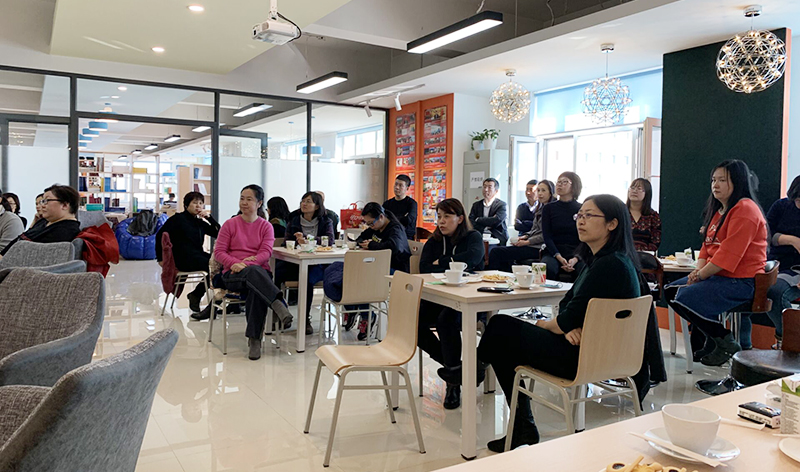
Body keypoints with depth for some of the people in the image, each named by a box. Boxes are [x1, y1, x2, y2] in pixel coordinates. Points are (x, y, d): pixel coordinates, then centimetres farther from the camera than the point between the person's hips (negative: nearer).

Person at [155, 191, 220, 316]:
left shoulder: (200, 222, 21)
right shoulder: (178, 219, 5)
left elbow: (219, 233, 12)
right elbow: (160, 235, 2)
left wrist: (209, 217, 1)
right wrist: (160, 258, -1)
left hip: (198, 256, 7)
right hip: (183, 258, -7)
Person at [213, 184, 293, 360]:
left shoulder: (266, 226, 12)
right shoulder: (230, 224, 12)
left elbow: (266, 252, -1)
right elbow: (218, 251, 5)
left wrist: (247, 262, -19)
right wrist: (235, 263, -15)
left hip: (260, 272, 1)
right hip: (233, 275, 0)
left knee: (257, 290, -37)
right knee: (253, 272, -38)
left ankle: (254, 338, -30)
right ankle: (279, 306, -49)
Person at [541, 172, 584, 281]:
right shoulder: (549, 208, 10)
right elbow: (547, 237, 1)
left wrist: (575, 259, -16)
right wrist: (560, 258, -15)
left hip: (576, 254, 0)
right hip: (553, 253, 0)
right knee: (547, 268, -33)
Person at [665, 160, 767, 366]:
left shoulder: (745, 210, -15)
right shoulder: (719, 210, 17)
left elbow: (728, 254, -22)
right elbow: (707, 247, 17)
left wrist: (700, 275, -15)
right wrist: (698, 271, -1)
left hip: (741, 280, -10)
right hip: (717, 275, 10)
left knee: (683, 300, -24)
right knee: (671, 290, 9)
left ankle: (726, 344, -3)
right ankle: (712, 340, 15)